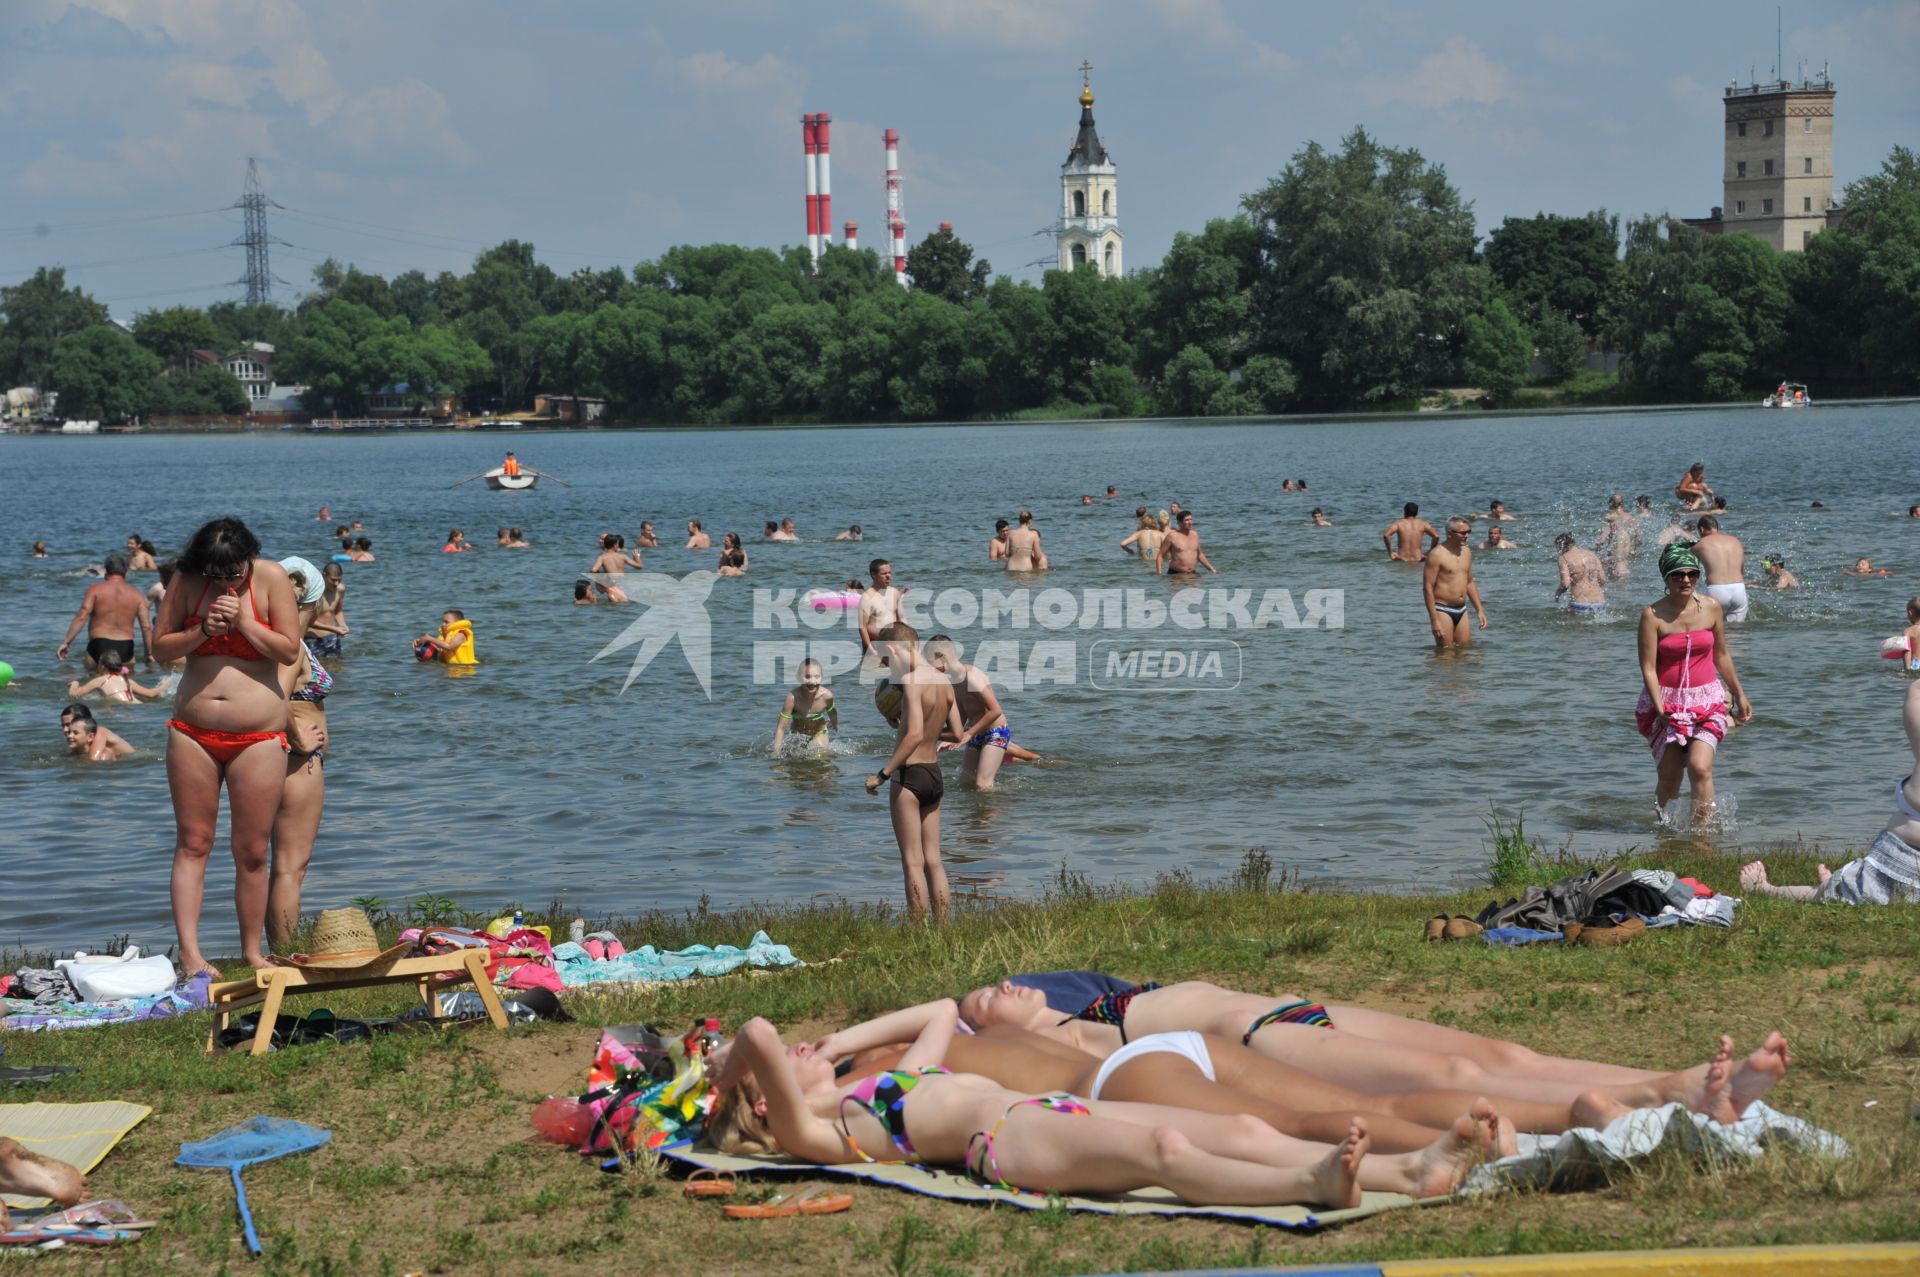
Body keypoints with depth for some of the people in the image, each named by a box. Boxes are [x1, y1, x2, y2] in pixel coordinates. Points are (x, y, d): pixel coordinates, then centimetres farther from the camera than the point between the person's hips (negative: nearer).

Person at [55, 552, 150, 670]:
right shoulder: (137, 595, 8)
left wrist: (66, 642, -6)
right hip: (125, 649, 1)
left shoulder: (95, 589, 2)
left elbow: (82, 617, -7)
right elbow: (146, 627, 4)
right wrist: (149, 654, 12)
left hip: (99, 646, -1)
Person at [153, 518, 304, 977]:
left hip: (258, 737, -2)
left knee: (252, 852, 1)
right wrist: (202, 632, -12)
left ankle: (252, 951, 12)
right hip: (192, 732, 2)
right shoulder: (187, 582, 1)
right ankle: (189, 953, 0)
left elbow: (290, 650, -7)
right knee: (192, 843, 1)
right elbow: (160, 646, 4)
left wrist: (243, 621, -16)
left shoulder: (271, 578, -5)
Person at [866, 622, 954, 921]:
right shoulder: (943, 680, 6)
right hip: (935, 775, 7)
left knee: (913, 862, -2)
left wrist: (883, 774, -23)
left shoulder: (911, 680, -17)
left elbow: (914, 734, -27)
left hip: (909, 775, -7)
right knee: (933, 861, 11)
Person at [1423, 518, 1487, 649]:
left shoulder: (1466, 551, 11)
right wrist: (1434, 620, -19)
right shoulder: (1437, 554, -13)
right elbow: (1427, 587, -15)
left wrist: (1479, 610, 17)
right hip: (1442, 610, -7)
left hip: (1461, 610, 7)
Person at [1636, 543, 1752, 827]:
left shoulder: (1711, 607, 0)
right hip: (1665, 700, -1)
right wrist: (1661, 710, -19)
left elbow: (1721, 655, 13)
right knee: (1669, 777, 6)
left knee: (1700, 768, -18)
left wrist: (1739, 696, 19)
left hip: (1706, 700, 1)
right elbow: (1648, 668, -10)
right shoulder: (1653, 615, -9)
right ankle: (1660, 811, 40)